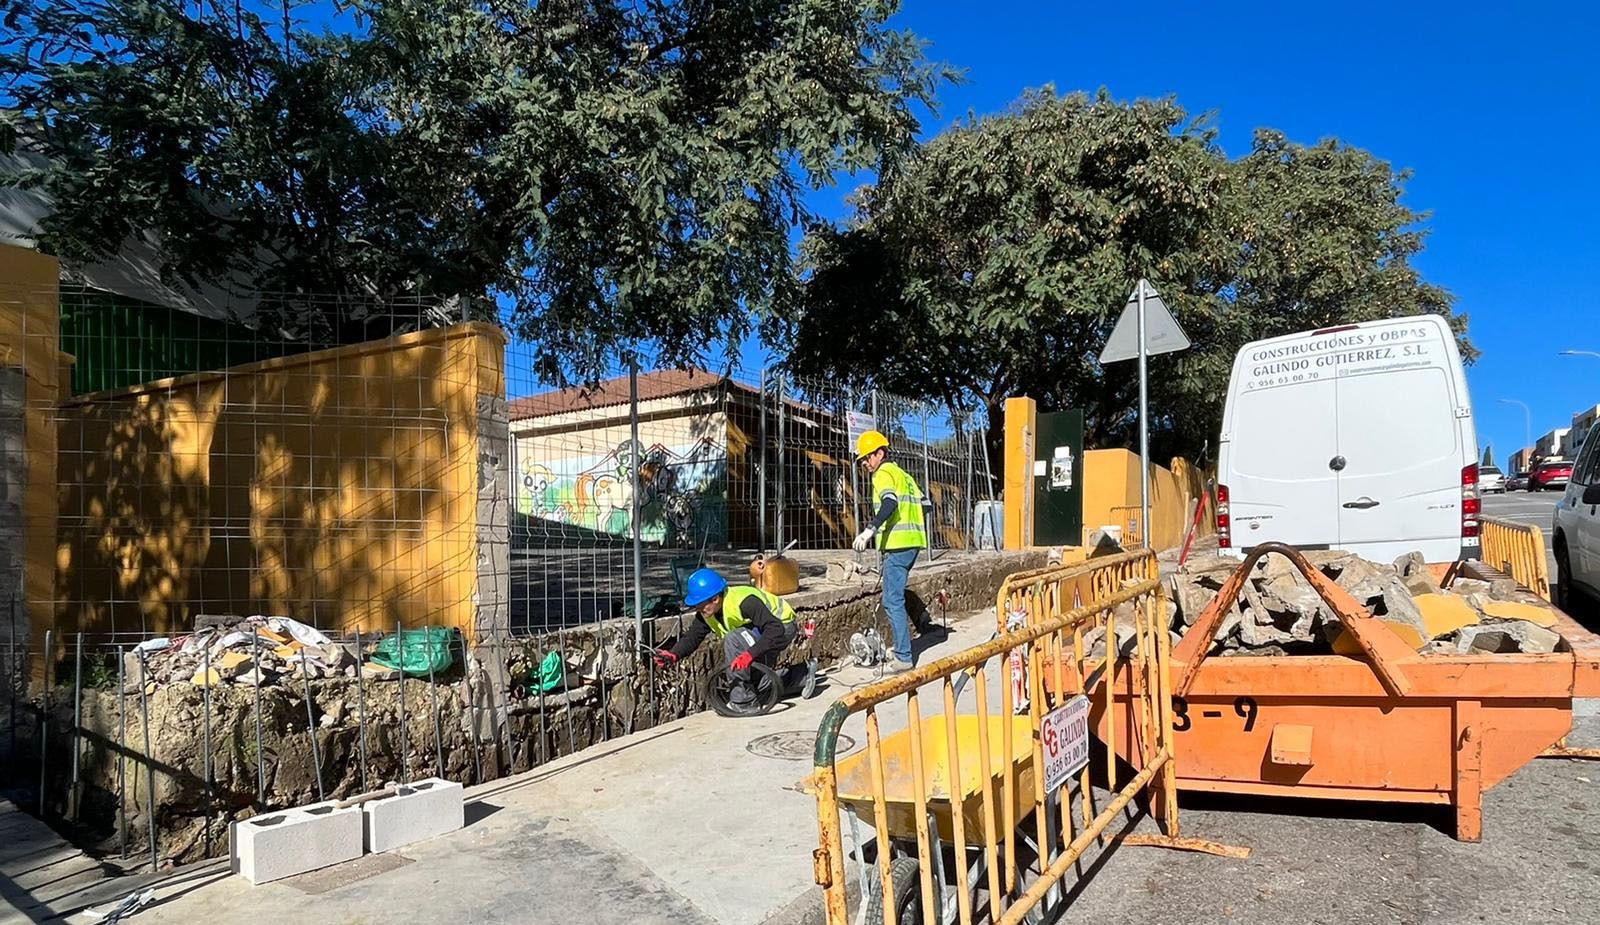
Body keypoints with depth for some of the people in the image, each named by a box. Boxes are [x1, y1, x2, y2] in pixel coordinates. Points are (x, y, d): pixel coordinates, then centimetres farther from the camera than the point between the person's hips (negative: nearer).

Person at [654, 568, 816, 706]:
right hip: (760, 631, 10)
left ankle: (744, 696, -20)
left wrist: (750, 654, -51)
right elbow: (692, 636, -14)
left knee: (733, 640, -31)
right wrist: (674, 655, -33)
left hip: (783, 627, -10)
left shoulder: (743, 602, -37)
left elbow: (776, 629, -42)